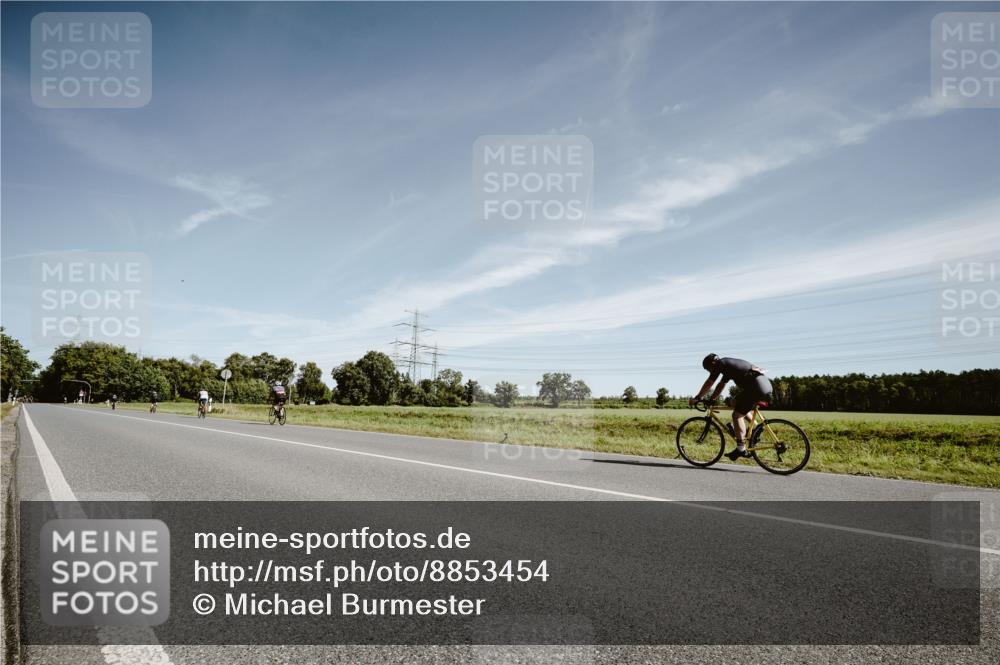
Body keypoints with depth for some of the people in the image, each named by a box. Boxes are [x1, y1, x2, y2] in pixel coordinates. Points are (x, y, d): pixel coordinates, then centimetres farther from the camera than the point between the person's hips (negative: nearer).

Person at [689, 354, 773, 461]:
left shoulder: (721, 363, 0)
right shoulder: (728, 365, 26)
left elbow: (708, 384, 3)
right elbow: (721, 385, 31)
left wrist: (697, 398, 11)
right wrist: (711, 400, 29)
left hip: (756, 386, -9)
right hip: (764, 384, 9)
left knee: (737, 415, -7)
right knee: (735, 402, 24)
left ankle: (741, 449, -7)